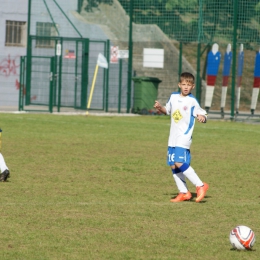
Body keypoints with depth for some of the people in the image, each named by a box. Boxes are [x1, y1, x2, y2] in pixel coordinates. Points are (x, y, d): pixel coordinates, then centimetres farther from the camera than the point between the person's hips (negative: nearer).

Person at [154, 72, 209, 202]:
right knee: (173, 166, 7)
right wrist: (160, 108, 4)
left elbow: (203, 115, -9)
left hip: (184, 137, -7)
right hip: (173, 137, 7)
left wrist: (202, 117, -32)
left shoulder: (192, 101, -9)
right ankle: (183, 192, 17)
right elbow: (167, 110, 24)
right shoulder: (173, 97, 9)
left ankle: (200, 186, -12)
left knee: (180, 163, -20)